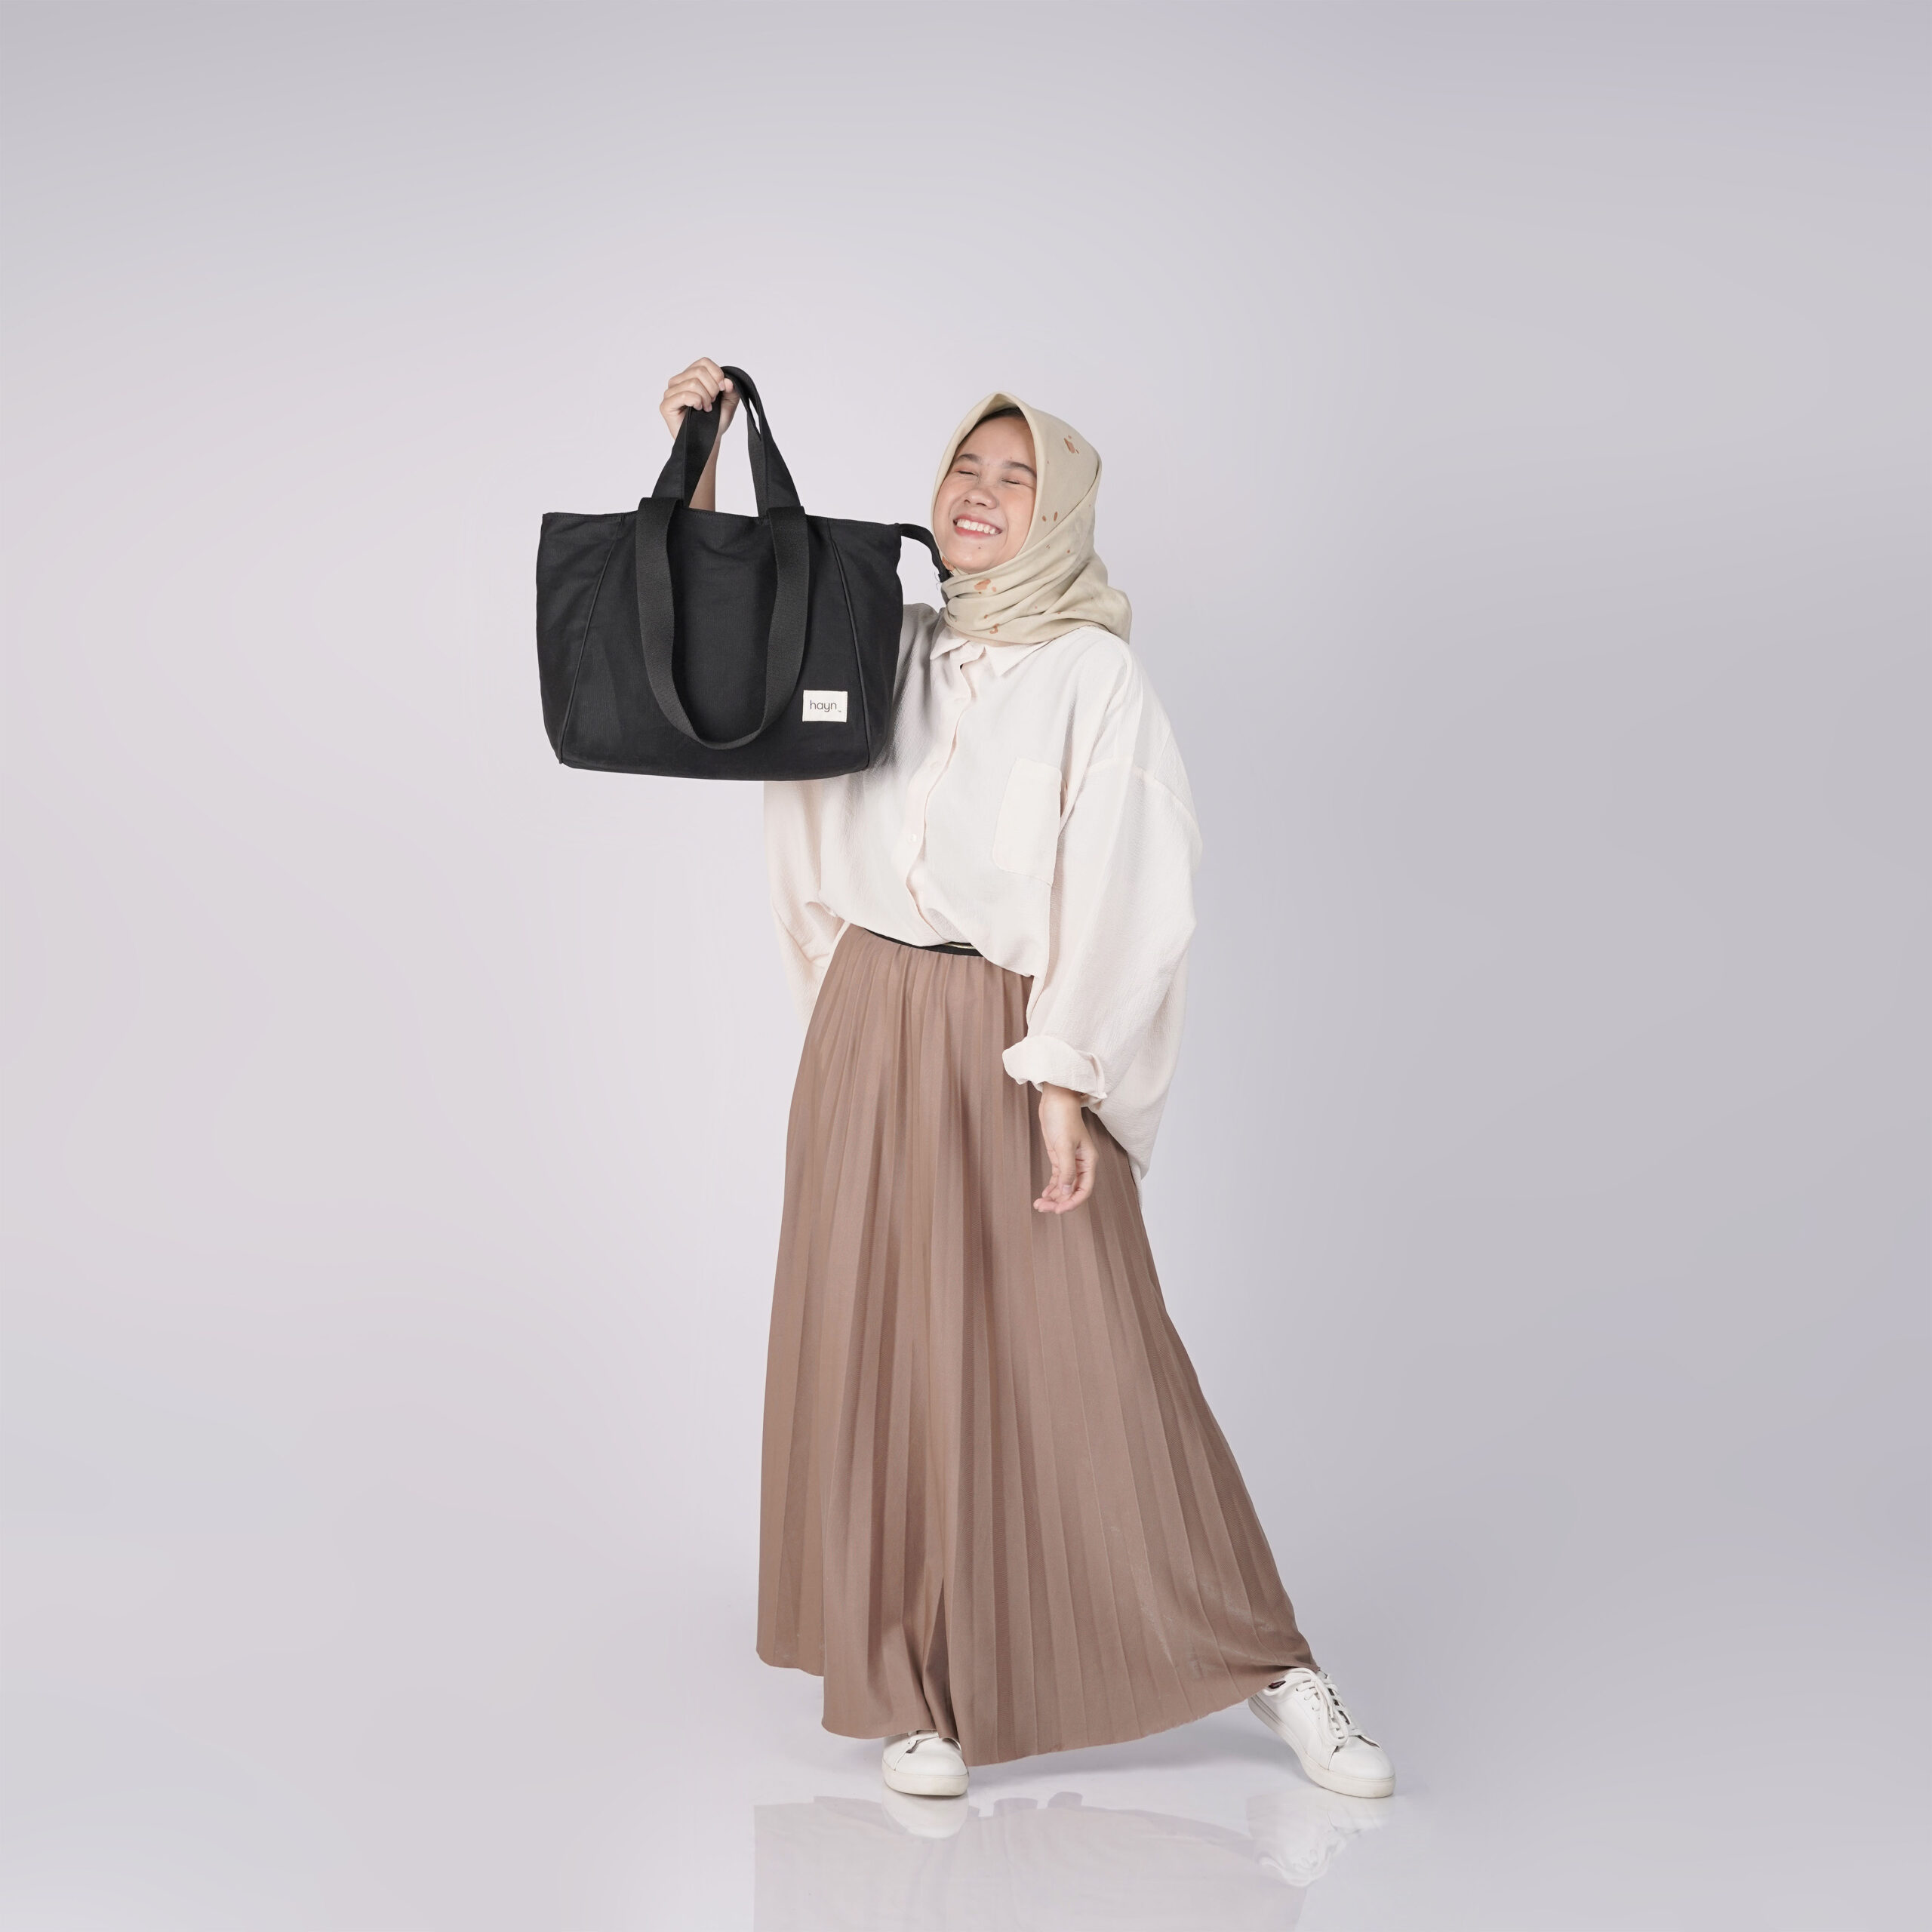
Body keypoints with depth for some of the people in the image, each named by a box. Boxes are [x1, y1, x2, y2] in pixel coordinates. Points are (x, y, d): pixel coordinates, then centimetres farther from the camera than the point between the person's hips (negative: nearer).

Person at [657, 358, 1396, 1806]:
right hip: (870, 1031, 4)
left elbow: (1115, 892, -10)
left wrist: (1063, 1078, -17)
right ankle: (924, 1689, 15)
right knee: (882, 1358, 3)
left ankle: (1270, 1669, 8)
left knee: (1086, 1360, -5)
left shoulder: (1094, 675, -4)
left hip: (1011, 1044, -4)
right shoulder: (883, 648, 10)